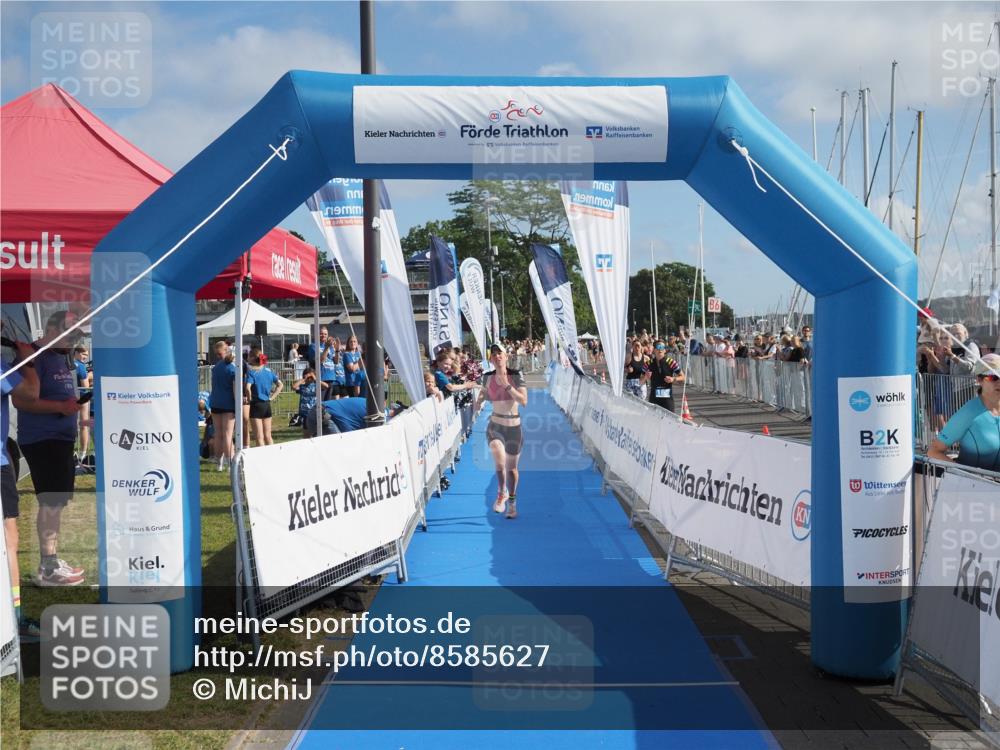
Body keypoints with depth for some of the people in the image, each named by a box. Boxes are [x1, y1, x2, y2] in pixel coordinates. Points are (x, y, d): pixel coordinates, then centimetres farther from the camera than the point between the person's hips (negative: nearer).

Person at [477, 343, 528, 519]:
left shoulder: (515, 376, -8)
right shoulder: (488, 377, -1)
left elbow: (524, 401, -17)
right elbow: (484, 391, 18)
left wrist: (507, 386, -23)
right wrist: (479, 400, -3)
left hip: (514, 427, 0)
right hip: (495, 426, 0)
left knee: (511, 468, 12)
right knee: (499, 459, -29)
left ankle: (512, 502, 34)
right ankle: (501, 493, -7)